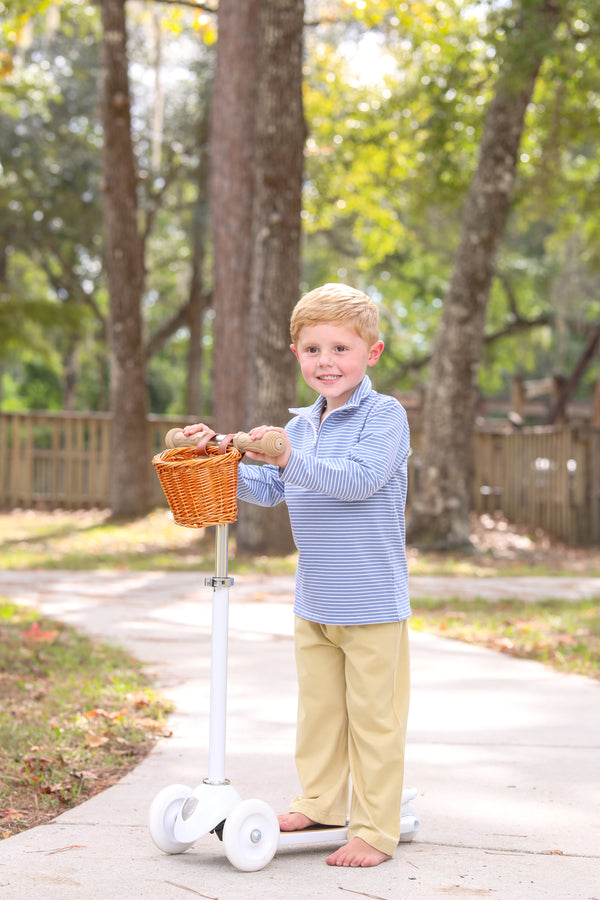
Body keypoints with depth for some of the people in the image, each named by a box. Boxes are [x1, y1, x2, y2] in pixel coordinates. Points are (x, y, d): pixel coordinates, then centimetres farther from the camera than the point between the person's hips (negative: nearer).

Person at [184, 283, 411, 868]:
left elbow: (358, 479, -26)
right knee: (317, 706, 17)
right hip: (313, 600, 7)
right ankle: (319, 803, 32)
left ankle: (375, 829, 9)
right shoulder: (299, 425, 11)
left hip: (372, 600, -7)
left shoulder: (384, 415, -12)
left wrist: (292, 459, -36)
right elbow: (268, 489, 19)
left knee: (372, 715, 1)